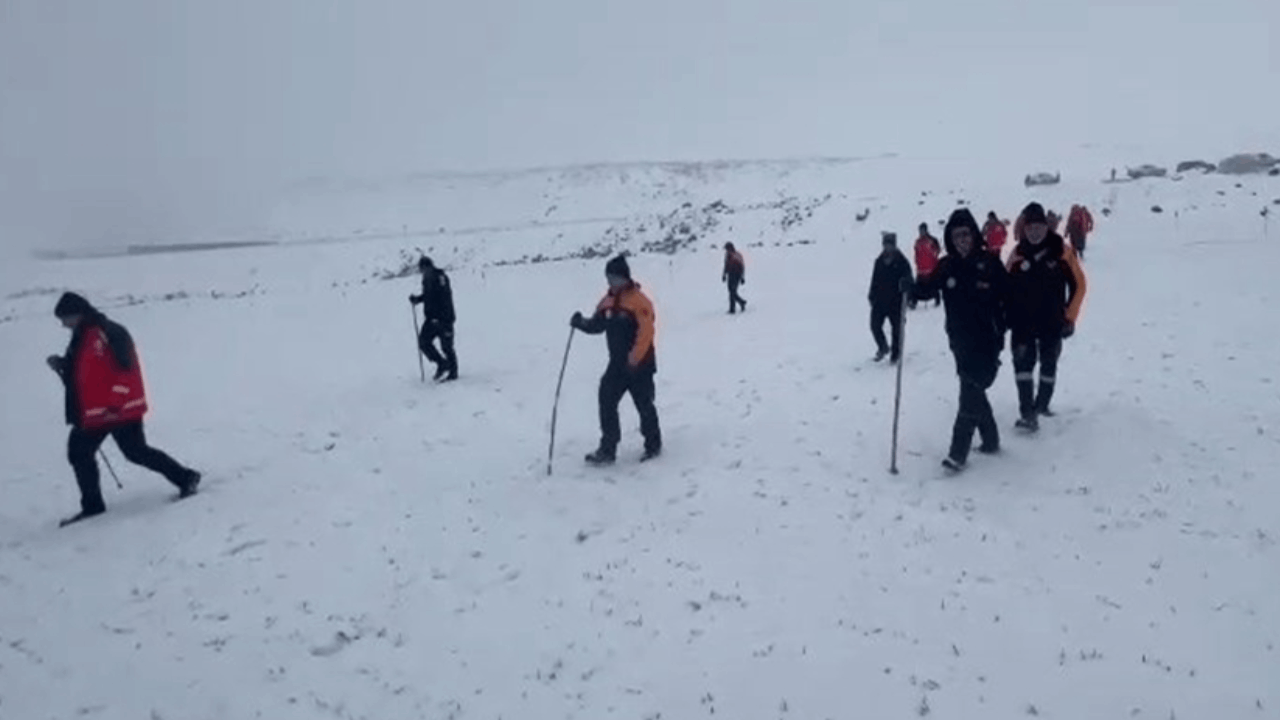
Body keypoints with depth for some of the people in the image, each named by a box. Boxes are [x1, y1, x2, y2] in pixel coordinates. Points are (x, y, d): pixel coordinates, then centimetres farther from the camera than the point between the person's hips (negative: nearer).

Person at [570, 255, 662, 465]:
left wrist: (634, 359, -25)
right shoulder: (608, 301, 7)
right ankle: (607, 449, 9)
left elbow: (646, 332, -22)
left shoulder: (638, 301, -16)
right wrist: (582, 323, -8)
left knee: (644, 405, 5)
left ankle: (653, 445, 24)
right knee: (607, 402, 2)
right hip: (617, 364, 7)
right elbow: (597, 325, 13)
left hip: (639, 365, -7)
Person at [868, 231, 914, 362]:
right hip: (879, 301, 4)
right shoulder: (879, 261, 9)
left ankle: (895, 353, 18)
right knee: (875, 326, -2)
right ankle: (883, 347, 21)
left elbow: (908, 281, -6)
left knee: (897, 328, 4)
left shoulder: (901, 262, -5)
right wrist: (872, 296, 11)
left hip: (896, 302, -4)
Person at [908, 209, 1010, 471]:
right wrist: (912, 288, -14)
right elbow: (928, 288, 8)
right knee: (974, 393, 17)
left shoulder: (989, 263, -9)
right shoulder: (947, 266, 1)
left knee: (970, 394, -9)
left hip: (986, 341, -5)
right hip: (960, 341, 5)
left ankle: (958, 453, -7)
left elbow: (1009, 297, -5)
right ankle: (990, 440, 36)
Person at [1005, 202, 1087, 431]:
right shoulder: (1017, 253, -3)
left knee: (1049, 365, 12)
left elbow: (1078, 285, -3)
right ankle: (1027, 413, -9)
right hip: (1022, 322, 0)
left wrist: (1069, 318, -4)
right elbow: (1008, 287, 5)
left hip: (1052, 323, 0)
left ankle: (1042, 404, 31)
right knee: (1023, 363, -11)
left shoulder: (1062, 250, -8)